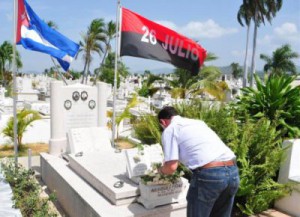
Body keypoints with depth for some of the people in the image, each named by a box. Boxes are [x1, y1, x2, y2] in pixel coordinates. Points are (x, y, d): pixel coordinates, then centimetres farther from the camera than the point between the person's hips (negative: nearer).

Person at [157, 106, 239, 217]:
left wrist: (161, 170, 20)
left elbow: (171, 167, -2)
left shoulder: (169, 130, 7)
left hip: (208, 175, -7)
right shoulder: (198, 122, 28)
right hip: (232, 171, 7)